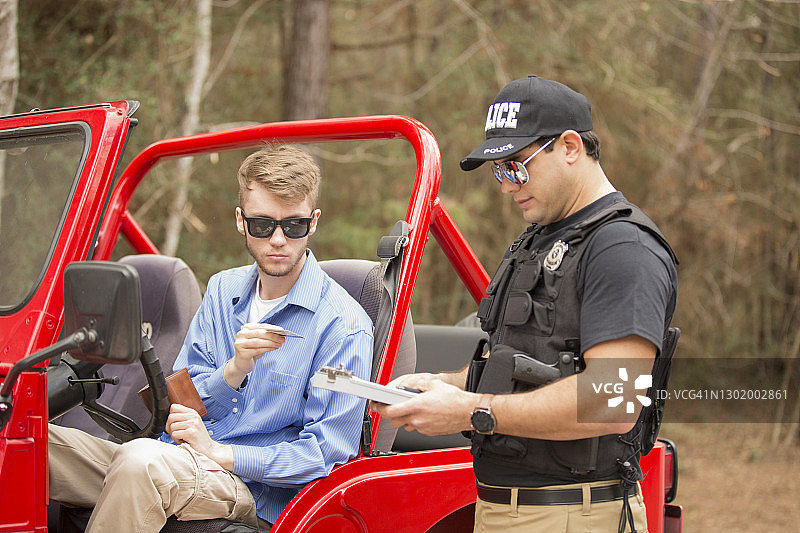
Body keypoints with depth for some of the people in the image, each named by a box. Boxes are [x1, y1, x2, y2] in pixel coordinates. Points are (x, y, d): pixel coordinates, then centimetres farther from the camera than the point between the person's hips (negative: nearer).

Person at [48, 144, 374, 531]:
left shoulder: (344, 325, -6)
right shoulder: (223, 290, 14)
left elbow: (328, 453, -10)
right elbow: (179, 406, 11)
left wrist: (217, 452, -15)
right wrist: (235, 369, -11)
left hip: (258, 495, -5)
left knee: (144, 459, -36)